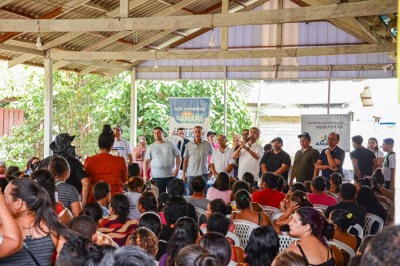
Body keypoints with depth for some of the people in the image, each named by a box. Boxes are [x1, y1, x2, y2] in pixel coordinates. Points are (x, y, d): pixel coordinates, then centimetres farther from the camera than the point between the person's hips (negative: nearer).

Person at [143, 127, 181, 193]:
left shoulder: (171, 144, 6)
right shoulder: (151, 147, 7)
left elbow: (178, 156, 7)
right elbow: (146, 161, 5)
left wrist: (177, 169, -5)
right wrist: (145, 175, -3)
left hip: (171, 175, 0)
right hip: (157, 176, 0)